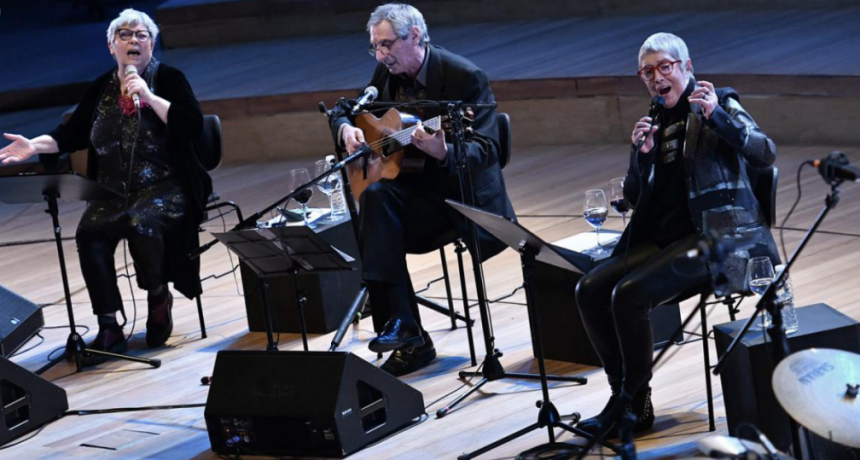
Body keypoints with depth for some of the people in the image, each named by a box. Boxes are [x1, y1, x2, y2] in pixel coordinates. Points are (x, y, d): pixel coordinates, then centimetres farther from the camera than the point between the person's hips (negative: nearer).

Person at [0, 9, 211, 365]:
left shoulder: (168, 80, 0)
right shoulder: (101, 89, 12)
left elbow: (193, 126, -12)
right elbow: (72, 134, 12)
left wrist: (149, 98, -18)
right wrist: (34, 146, -5)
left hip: (165, 188, -4)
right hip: (114, 191, 4)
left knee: (141, 224, -36)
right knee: (89, 233, -26)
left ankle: (158, 298, -7)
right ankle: (109, 329, -21)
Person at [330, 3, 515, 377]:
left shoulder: (464, 76, -16)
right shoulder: (387, 73, 4)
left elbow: (487, 149, -21)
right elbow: (344, 111, 17)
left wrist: (444, 152, -42)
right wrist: (346, 128, -8)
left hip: (461, 192, -6)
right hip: (414, 187, 6)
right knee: (374, 195, -28)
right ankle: (401, 327, -30)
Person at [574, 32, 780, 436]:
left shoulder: (718, 104, 0)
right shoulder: (656, 123, 17)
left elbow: (765, 153, -15)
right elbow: (633, 196, 16)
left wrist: (716, 115, -27)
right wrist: (643, 153, -3)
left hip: (715, 236, -7)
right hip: (664, 237, 7)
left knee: (629, 294, -26)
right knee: (589, 290, -10)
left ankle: (637, 405, -11)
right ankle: (623, 395, -2)